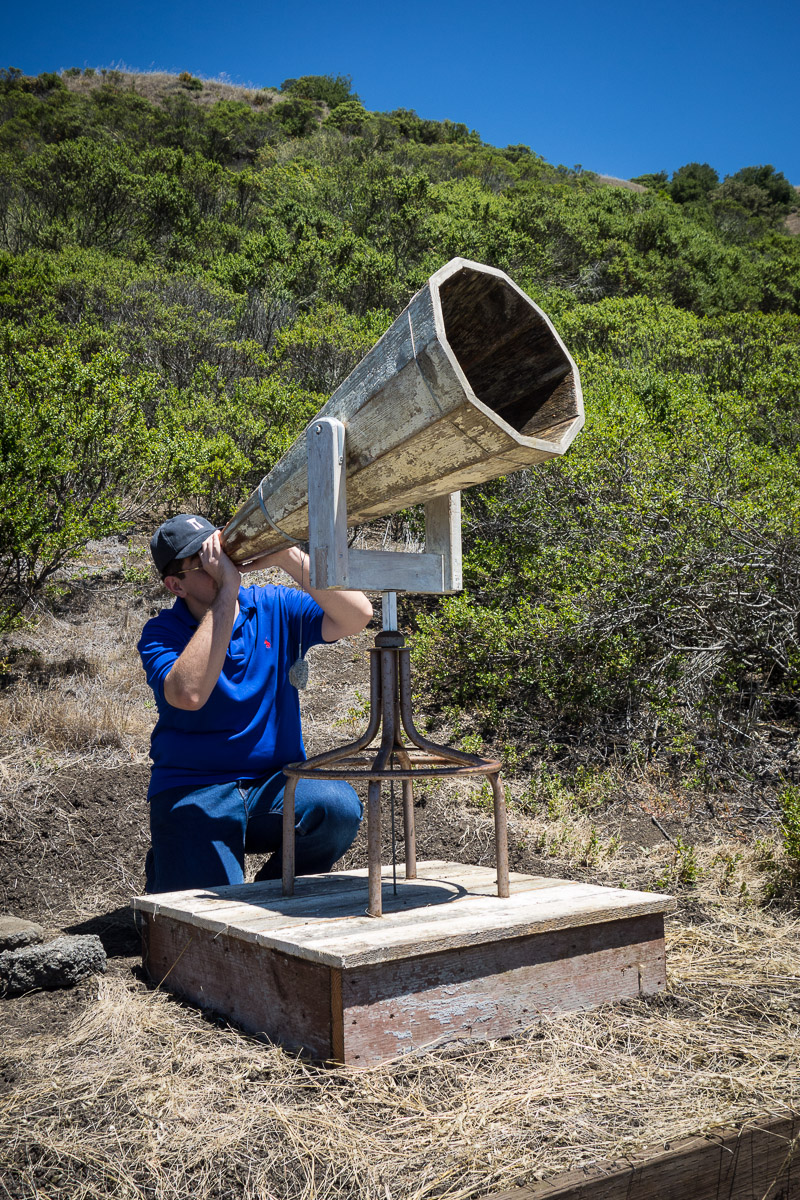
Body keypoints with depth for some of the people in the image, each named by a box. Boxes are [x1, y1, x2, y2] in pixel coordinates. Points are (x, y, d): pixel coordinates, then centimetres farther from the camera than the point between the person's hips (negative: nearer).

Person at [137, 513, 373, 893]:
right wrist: (226, 592, -25)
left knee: (339, 806, -28)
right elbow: (189, 694, -27)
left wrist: (289, 557, -21)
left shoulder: (275, 609, 4)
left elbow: (357, 615, -12)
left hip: (276, 785, 3)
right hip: (194, 791, -2)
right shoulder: (161, 633, -4)